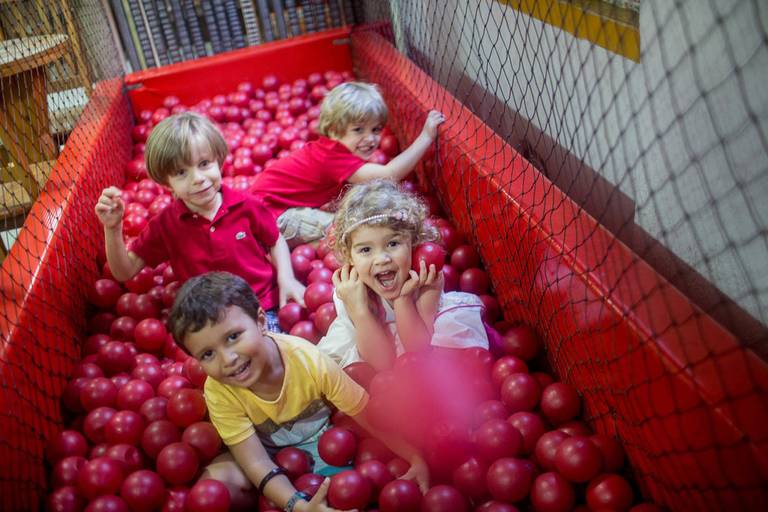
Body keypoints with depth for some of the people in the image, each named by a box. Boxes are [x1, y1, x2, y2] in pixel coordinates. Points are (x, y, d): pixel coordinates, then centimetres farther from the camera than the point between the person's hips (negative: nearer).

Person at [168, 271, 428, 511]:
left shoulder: (309, 361, -30)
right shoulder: (218, 392, -28)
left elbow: (369, 414, -21)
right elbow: (257, 464, -28)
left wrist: (415, 458, -27)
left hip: (321, 440, 0)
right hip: (269, 453, 0)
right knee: (217, 480, -28)